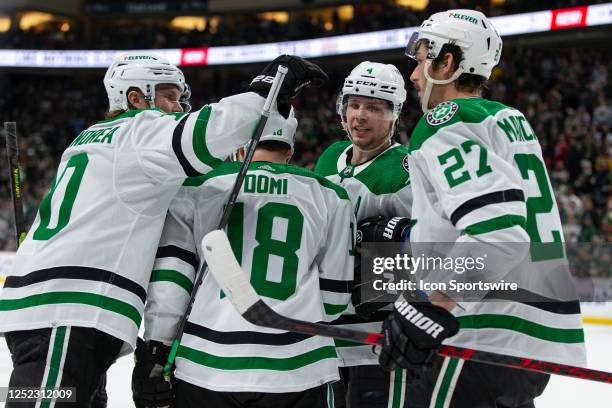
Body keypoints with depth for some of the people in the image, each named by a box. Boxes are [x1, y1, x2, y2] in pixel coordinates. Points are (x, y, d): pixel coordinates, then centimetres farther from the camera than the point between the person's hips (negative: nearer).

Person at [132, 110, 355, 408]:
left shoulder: (196, 188, 8)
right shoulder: (329, 196, 10)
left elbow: (168, 276, 1)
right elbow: (334, 294, 12)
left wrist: (153, 352, 4)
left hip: (205, 370, 0)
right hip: (296, 371, 0)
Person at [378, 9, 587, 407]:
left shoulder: (444, 125, -10)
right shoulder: (511, 120, 18)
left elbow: (495, 229, -24)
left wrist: (429, 307, -24)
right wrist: (417, 230, 24)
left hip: (488, 340, -10)